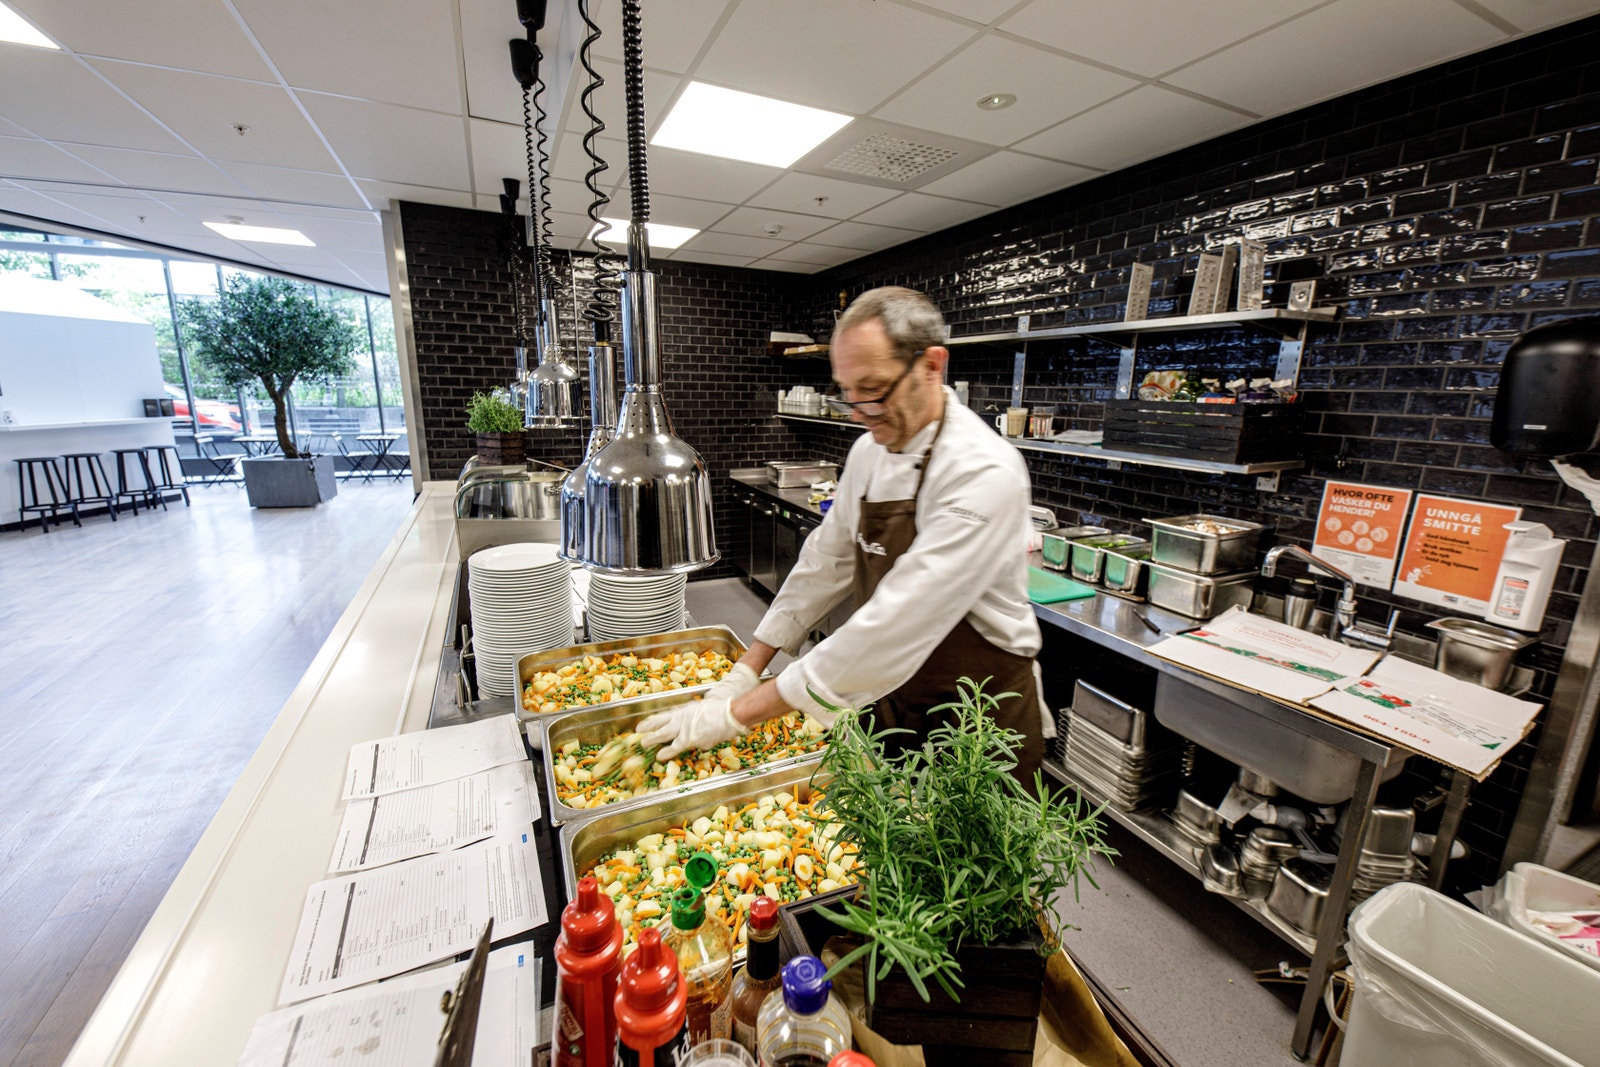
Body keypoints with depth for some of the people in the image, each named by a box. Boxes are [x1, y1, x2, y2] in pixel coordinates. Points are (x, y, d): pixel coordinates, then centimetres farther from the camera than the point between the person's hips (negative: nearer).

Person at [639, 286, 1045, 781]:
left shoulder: (985, 474, -28)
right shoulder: (869, 451, -3)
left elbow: (897, 624, -33)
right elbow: (827, 560, 3)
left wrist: (741, 712, -29)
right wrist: (747, 669, -2)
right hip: (891, 696, 6)